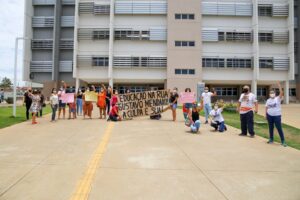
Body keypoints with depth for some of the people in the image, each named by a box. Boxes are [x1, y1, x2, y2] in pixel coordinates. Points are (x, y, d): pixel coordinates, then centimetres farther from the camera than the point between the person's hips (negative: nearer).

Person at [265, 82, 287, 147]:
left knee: (279, 128, -3)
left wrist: (279, 86, -28)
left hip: (277, 116, -4)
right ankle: (271, 139, 24)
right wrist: (266, 114, 8)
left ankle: (283, 141, 6)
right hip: (269, 115, 4)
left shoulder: (278, 98, -5)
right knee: (271, 128, 12)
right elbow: (266, 107, 11)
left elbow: (281, 93, -22)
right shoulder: (268, 100, 6)